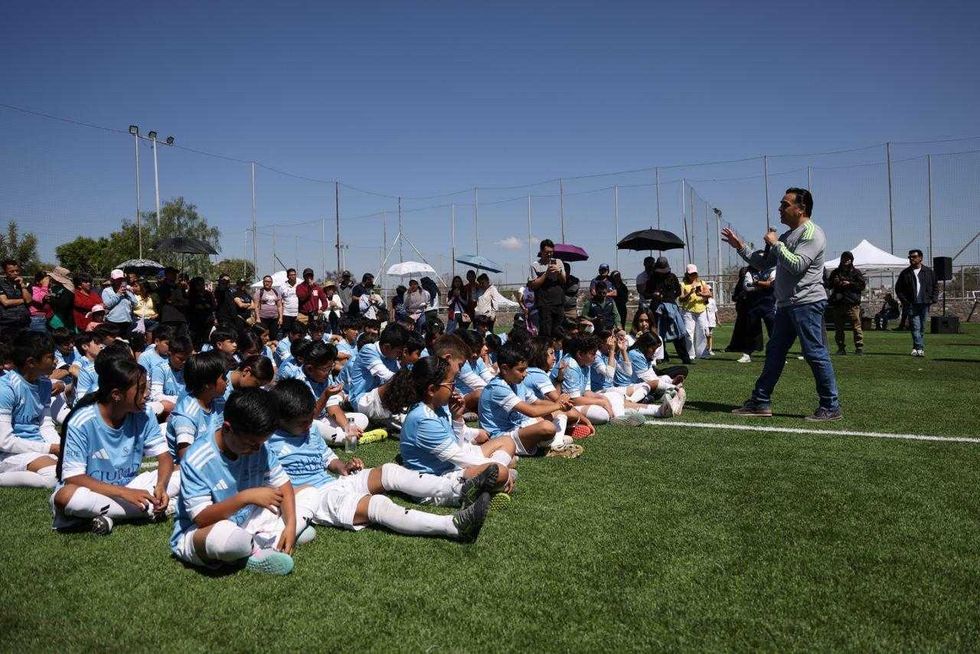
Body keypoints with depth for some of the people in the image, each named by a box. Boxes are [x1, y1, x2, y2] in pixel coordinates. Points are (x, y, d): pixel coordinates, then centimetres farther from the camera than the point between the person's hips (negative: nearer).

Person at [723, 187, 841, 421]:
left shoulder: (812, 234, -10)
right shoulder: (787, 235, 19)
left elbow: (797, 265, -22)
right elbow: (764, 263, 23)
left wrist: (775, 243, -12)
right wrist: (740, 247, 15)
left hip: (807, 303, -10)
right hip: (786, 305, 10)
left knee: (815, 354, -6)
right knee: (774, 352, 10)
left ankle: (831, 407, 2)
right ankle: (761, 402, 17)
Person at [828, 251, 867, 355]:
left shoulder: (856, 272, 9)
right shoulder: (835, 272, 18)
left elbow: (863, 284, 0)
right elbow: (829, 285, 22)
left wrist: (850, 284, -10)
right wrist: (834, 282, 1)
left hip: (852, 303, -3)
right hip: (837, 304, 4)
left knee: (856, 326, -8)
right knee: (838, 328, 5)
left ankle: (859, 348, -6)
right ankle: (841, 348, 11)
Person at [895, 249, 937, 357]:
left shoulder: (929, 272, 11)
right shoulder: (905, 273, 7)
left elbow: (935, 287, 16)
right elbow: (898, 289, 9)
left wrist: (932, 299, 4)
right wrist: (904, 300, -2)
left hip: (925, 304, 2)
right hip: (912, 305, -2)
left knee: (922, 328, 5)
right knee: (915, 327, -12)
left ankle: (916, 348, 13)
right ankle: (919, 348, -18)